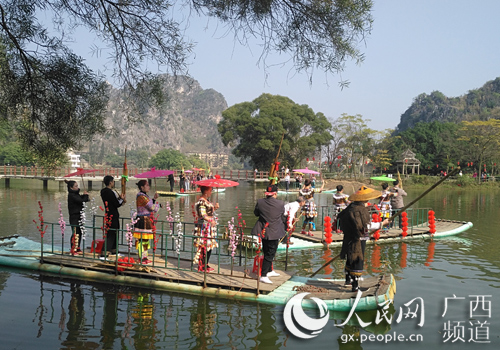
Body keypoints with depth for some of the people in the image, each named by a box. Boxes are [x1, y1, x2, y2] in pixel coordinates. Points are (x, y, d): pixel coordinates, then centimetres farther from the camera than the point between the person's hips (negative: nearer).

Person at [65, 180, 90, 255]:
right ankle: (73, 250, -3)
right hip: (74, 217, -9)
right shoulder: (71, 195, -13)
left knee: (79, 232, 12)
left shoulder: (76, 194, 16)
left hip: (79, 216, 9)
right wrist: (86, 195, -4)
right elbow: (81, 201, -20)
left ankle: (78, 249, 21)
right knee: (75, 233, -7)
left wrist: (84, 196, -7)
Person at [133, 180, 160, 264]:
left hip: (147, 220, 10)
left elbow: (150, 206, 18)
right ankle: (142, 258, 3)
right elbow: (152, 207, -19)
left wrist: (154, 199, 8)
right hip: (143, 221, -10)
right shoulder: (141, 196, -18)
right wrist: (158, 205, 0)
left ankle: (144, 257, 23)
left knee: (146, 239, 15)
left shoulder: (144, 195, 14)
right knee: (142, 240, -4)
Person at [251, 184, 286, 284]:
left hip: (263, 231, 4)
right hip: (274, 232, -4)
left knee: (267, 252, 20)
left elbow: (256, 213, 7)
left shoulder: (260, 202, -9)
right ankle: (263, 275, 0)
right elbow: (282, 217, 0)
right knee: (270, 254, 3)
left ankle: (269, 271, 36)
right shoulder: (281, 204, -15)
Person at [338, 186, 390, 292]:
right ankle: (355, 286, -3)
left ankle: (348, 279, 38)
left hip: (350, 238, 9)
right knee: (358, 262, -4)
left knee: (350, 260, 22)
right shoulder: (361, 210, -21)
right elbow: (367, 226, -23)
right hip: (358, 240, -9)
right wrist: (381, 224, -13)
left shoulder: (351, 207, 7)